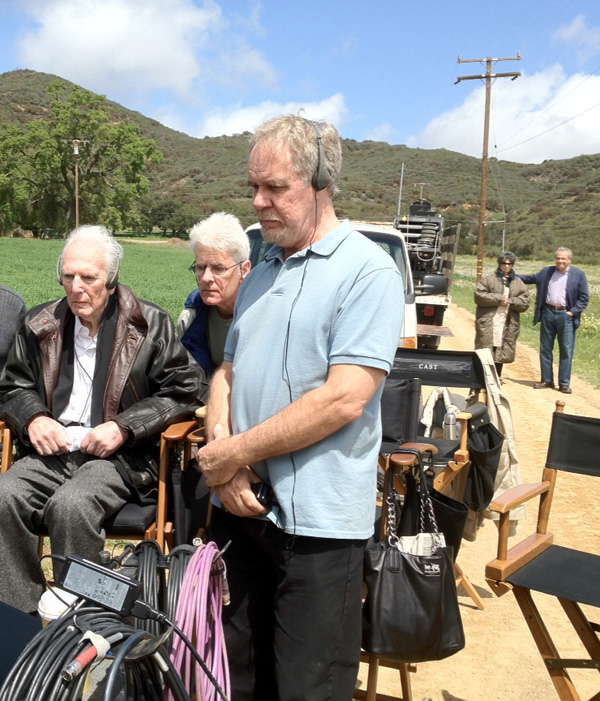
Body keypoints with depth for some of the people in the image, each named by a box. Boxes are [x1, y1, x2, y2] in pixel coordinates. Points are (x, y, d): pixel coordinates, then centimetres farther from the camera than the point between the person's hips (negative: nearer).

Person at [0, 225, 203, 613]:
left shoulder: (151, 325, 1)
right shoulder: (40, 325, 13)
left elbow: (183, 391, -2)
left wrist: (125, 427, -11)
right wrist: (33, 418, -2)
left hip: (121, 456, -4)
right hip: (53, 450, 4)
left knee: (70, 505, -32)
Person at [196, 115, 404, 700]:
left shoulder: (367, 270, -11)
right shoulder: (261, 274, 13)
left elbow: (344, 399, -20)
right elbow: (227, 373, 13)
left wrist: (237, 452, -14)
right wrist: (221, 453, -6)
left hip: (316, 519, -6)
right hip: (239, 504, 7)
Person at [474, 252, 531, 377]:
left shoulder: (518, 283, 13)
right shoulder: (489, 279, 3)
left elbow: (526, 301, 7)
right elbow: (479, 295, -7)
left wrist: (511, 301, -9)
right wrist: (498, 299, -11)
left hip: (508, 324, 3)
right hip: (488, 323, -3)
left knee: (501, 354, 7)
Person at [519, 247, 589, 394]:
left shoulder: (579, 275, -1)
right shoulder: (546, 271, 10)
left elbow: (584, 297, -1)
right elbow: (530, 278, 20)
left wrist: (573, 312, -9)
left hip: (566, 316, -3)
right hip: (548, 313, 4)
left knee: (566, 351, 0)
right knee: (545, 349, 9)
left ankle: (564, 383, 7)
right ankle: (546, 380, 19)